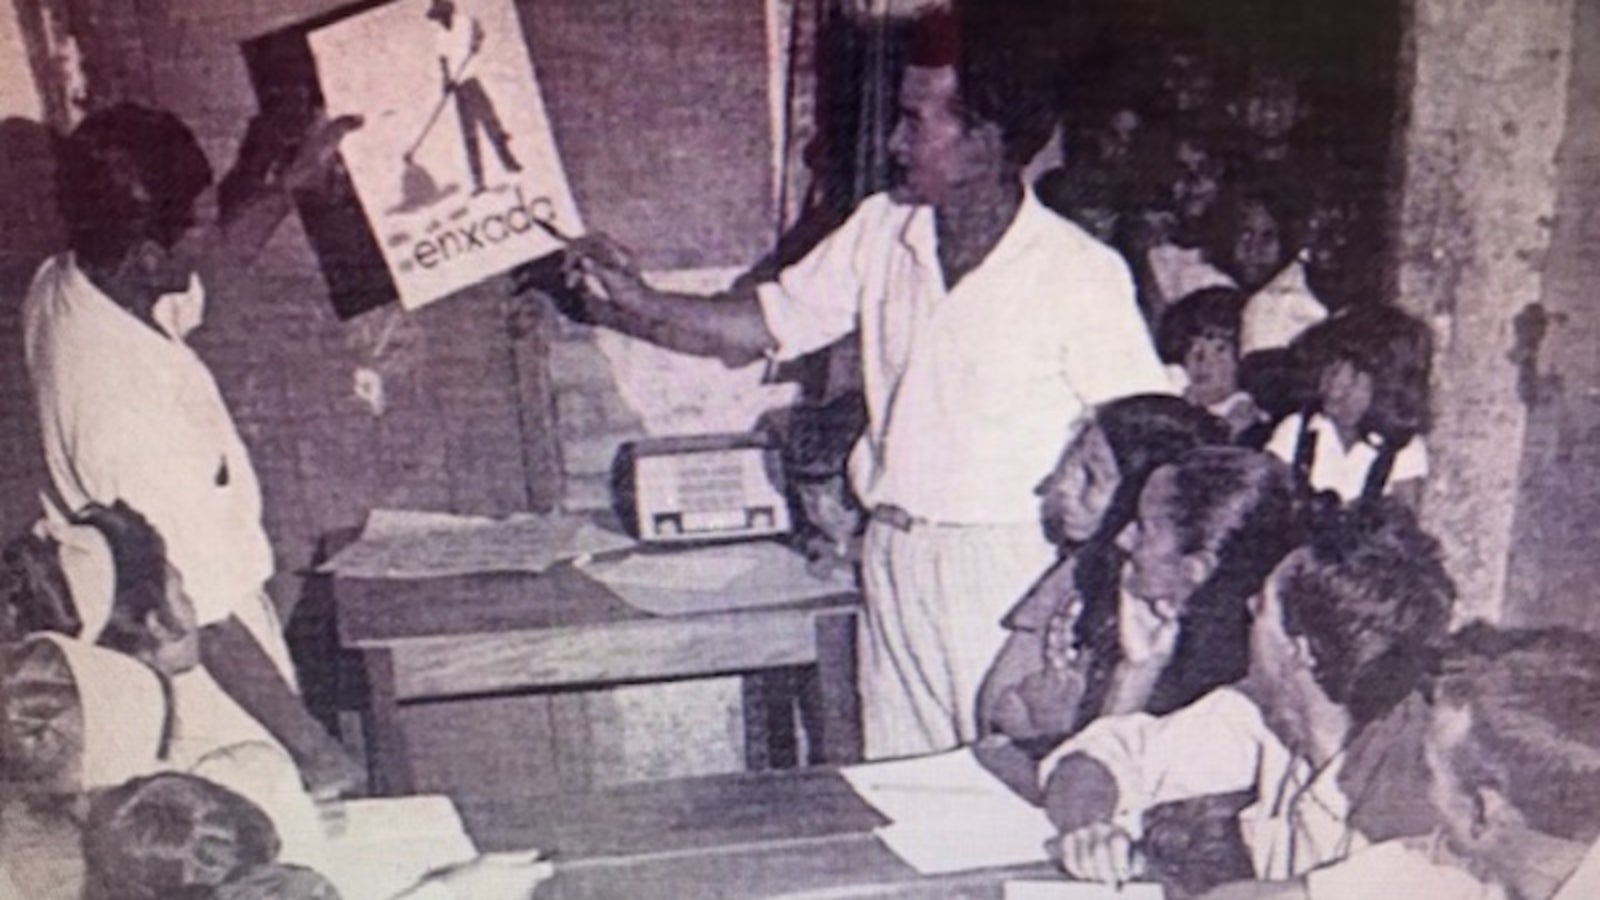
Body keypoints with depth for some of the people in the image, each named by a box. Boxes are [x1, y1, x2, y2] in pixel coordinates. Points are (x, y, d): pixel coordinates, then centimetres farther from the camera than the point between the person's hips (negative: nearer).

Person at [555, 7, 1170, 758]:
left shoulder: (1080, 273, -10)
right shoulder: (880, 232, 4)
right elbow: (762, 324, 10)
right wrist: (636, 300, 0)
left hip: (1013, 576, -4)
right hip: (894, 563, 5)